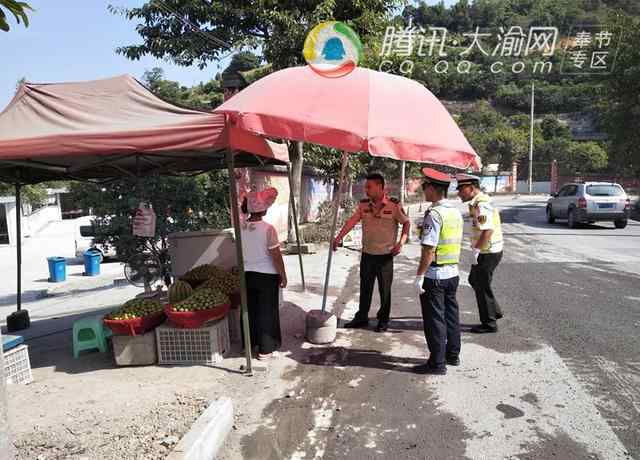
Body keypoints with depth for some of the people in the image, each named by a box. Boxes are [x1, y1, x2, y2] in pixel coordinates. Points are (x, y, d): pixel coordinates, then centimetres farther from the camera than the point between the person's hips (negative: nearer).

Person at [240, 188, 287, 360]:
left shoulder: (241, 228, -2)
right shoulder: (268, 229, -17)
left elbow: (242, 252, 4)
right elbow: (276, 256, -15)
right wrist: (283, 275, -5)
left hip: (247, 274, 5)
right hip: (267, 275, -5)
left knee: (250, 310, 17)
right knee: (267, 312, 6)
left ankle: (249, 344, 30)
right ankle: (265, 349, 14)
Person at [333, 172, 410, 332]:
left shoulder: (394, 205, -10)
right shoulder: (363, 204, 1)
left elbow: (406, 223, -3)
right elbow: (352, 221, -7)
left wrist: (401, 243, -14)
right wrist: (339, 237, -18)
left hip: (385, 255, -4)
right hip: (367, 254, 4)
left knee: (385, 289, 8)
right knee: (365, 287, 14)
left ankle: (383, 320, 24)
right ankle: (361, 317, 28)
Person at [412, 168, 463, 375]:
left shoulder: (434, 214, -19)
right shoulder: (456, 212, 8)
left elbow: (429, 249, -22)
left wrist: (419, 275, -18)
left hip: (435, 275, -9)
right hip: (453, 273, 9)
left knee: (434, 319, 1)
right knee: (451, 314, 18)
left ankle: (437, 363, 10)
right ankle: (453, 355, 32)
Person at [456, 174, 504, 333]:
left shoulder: (481, 204, -21)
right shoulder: (478, 202, 11)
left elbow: (488, 230, -31)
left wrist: (476, 250, -25)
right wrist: (477, 249, 16)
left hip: (487, 253, -10)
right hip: (487, 251, 10)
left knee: (482, 286, 2)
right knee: (474, 280, 22)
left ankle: (489, 323, 16)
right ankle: (494, 311, 31)